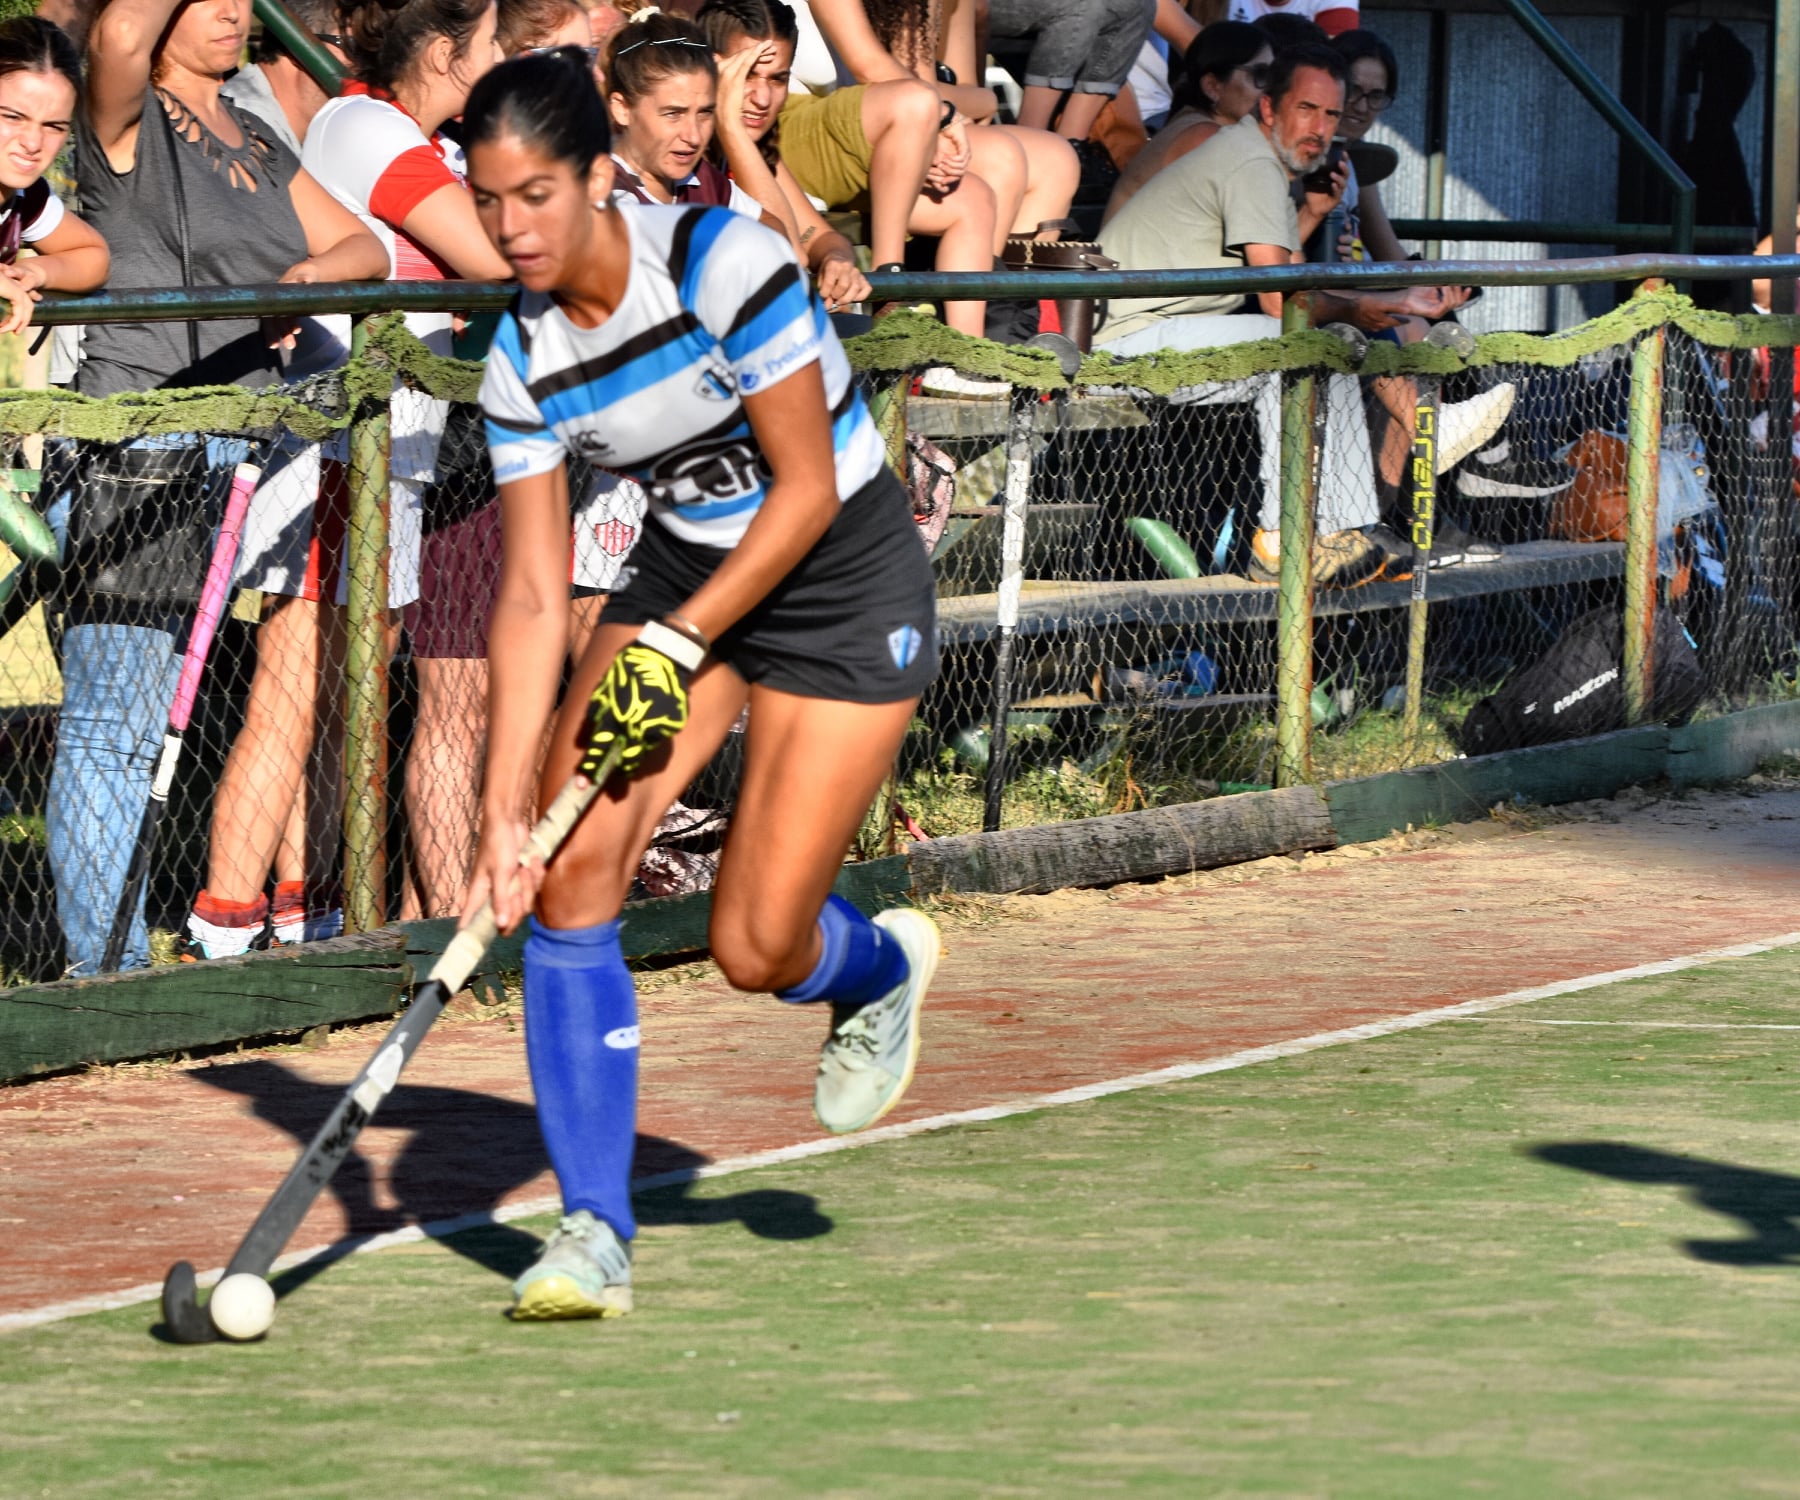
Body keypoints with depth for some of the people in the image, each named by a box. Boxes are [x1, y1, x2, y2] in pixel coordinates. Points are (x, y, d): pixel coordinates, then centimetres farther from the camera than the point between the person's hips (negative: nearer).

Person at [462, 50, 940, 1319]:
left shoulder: (722, 263, -25)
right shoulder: (525, 361, -8)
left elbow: (807, 489, -19)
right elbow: (533, 598, -7)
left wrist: (680, 643, -19)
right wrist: (506, 807, -15)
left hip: (844, 586, -5)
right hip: (682, 576, 5)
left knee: (754, 951, -9)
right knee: (569, 874, -15)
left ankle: (882, 968, 30)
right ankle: (595, 1234, -9)